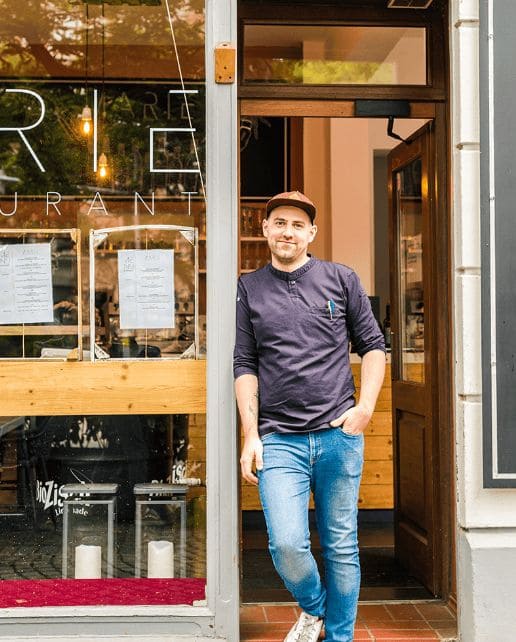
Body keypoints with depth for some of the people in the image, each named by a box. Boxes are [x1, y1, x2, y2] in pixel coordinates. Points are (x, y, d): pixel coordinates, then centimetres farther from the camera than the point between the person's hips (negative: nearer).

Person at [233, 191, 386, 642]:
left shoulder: (342, 279, 7)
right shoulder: (249, 289, 8)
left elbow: (372, 346, 10)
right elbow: (245, 365, 7)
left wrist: (366, 407, -4)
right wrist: (250, 435, 1)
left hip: (338, 435, 0)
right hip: (278, 440, 0)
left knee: (341, 546, 7)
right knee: (287, 544, -10)